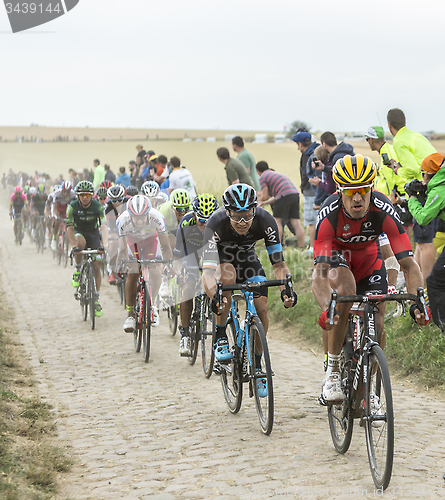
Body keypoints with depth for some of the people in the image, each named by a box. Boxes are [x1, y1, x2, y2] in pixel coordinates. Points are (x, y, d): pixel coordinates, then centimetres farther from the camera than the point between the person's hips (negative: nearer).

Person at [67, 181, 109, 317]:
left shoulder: (97, 206, -20)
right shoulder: (72, 206, -21)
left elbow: (104, 226, -29)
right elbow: (69, 228, -26)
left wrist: (104, 244, -45)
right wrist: (74, 246, -41)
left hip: (93, 234, 1)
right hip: (79, 232, -1)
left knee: (96, 266, -9)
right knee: (81, 242, -38)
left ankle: (96, 299, 2)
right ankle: (77, 271, -15)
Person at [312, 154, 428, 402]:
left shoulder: (384, 211, -33)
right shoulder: (329, 214, -35)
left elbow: (408, 263, -34)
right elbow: (320, 272, -40)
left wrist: (418, 302, -49)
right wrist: (326, 308, -58)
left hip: (368, 255, 2)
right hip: (336, 253, -2)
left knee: (376, 325, -8)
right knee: (345, 291, -34)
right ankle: (333, 371, -21)